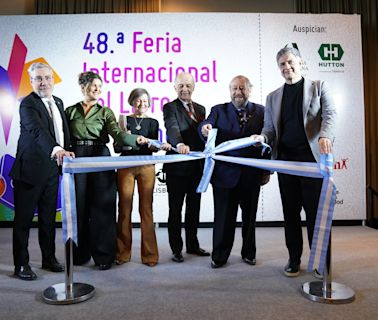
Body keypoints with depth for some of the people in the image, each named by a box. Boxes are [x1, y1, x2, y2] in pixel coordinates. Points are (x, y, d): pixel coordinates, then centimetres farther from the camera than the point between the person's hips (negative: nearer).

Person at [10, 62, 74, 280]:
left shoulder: (59, 102, 12)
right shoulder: (28, 104, -11)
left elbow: (65, 132, 19)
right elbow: (37, 130, -30)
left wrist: (65, 153, 9)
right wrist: (56, 149, -45)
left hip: (52, 169, 7)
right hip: (30, 169, -6)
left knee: (49, 217, 15)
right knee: (24, 219, 5)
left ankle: (49, 258, 28)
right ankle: (21, 264, 17)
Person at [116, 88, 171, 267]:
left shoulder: (153, 122, 12)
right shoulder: (125, 120, 9)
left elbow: (152, 147, 5)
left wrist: (161, 146, -14)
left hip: (146, 167, 1)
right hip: (126, 166, 0)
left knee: (146, 208, 0)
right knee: (124, 208, 0)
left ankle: (149, 253, 7)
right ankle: (123, 252, 13)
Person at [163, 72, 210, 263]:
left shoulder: (200, 109, 14)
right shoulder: (170, 107, -4)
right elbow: (172, 128, -24)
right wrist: (180, 144, -44)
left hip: (197, 167, 6)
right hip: (177, 167, -5)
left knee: (194, 209, 16)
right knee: (175, 210, 5)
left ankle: (192, 245, 30)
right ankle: (176, 249, 17)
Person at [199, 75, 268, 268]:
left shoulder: (260, 111, 8)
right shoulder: (219, 110, 6)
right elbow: (205, 126, -11)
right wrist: (205, 129, -35)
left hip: (251, 173, 2)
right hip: (225, 172, -1)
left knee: (249, 216, 14)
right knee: (223, 216, 5)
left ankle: (248, 253, 31)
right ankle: (219, 256, 19)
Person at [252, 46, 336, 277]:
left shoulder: (318, 87, 10)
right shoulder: (273, 97, 17)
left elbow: (330, 113, -3)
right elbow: (270, 127, 15)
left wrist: (325, 136, -24)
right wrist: (263, 137, -8)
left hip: (313, 157, -3)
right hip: (285, 159, 3)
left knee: (316, 211, 1)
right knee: (291, 212, 7)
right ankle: (294, 258, 19)